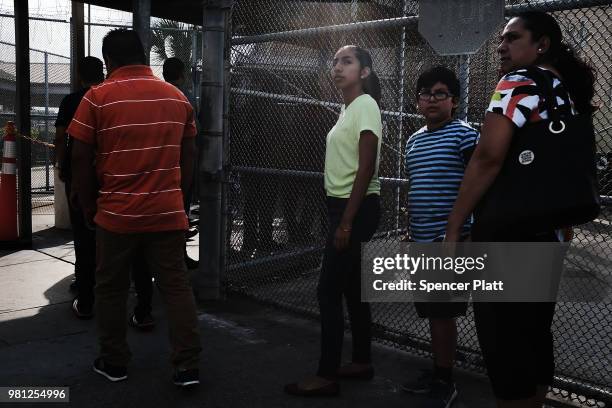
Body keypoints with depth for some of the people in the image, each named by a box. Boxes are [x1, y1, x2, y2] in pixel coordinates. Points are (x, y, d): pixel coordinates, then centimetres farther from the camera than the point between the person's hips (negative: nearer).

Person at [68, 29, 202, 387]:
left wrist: (88, 206, 8)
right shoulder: (177, 97, 7)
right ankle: (188, 367, 7)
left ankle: (114, 363, 25)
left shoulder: (98, 98, -5)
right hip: (168, 212, 3)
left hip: (117, 214, -2)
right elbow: (188, 157, 10)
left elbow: (81, 159, -4)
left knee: (111, 289, 14)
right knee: (177, 287, 7)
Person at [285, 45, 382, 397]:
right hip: (344, 205, 9)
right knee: (352, 288, 14)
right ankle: (362, 362, 25)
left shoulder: (365, 105, -12)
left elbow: (366, 169, -19)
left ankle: (327, 376, 2)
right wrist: (342, 217, 13)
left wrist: (347, 222, -21)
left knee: (329, 290, -7)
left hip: (357, 208, -9)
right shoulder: (348, 108, 15)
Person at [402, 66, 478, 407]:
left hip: (450, 239, -7)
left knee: (442, 312, -1)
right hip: (422, 241, 7)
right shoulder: (414, 140, 14)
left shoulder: (464, 134, -7)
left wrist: (469, 233, -16)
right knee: (432, 312, 14)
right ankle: (438, 373, 28)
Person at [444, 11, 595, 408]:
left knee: (504, 345, -1)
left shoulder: (521, 82, -10)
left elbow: (489, 157, -22)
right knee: (534, 337, 16)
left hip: (507, 233, -9)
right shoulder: (568, 92, 16)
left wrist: (453, 228, -19)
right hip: (547, 233, 9)